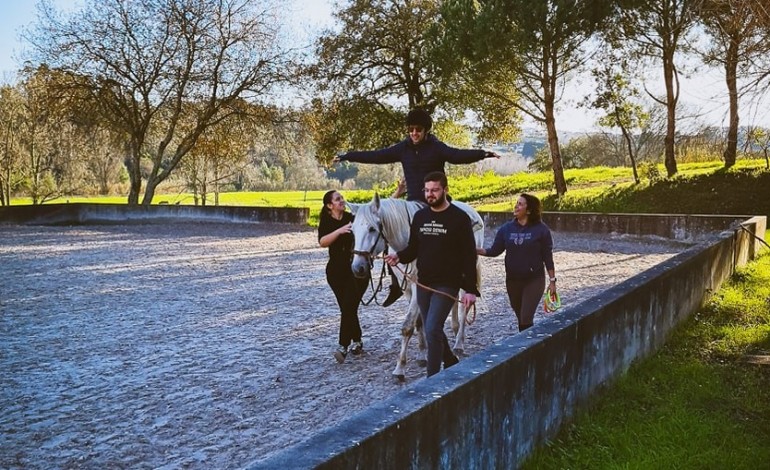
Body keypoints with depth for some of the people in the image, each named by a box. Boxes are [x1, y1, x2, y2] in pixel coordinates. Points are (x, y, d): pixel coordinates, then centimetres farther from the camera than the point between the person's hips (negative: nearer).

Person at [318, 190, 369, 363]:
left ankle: (344, 346, -11)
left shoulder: (353, 217, 1)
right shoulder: (326, 223, 1)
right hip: (337, 271, 2)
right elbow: (322, 242, -17)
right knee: (346, 308, 7)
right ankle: (357, 341, 24)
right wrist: (340, 230, -32)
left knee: (349, 307, -10)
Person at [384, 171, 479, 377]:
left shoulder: (460, 218, -9)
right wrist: (399, 256, -10)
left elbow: (469, 257, -10)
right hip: (423, 284, 6)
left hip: (447, 285, -6)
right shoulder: (419, 216, 6)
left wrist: (470, 290, -15)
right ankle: (451, 362, 39)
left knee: (432, 330, -14)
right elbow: (413, 249, 12)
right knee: (432, 330, 16)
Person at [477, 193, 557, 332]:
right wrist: (476, 250, -14)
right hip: (512, 280, 4)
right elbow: (494, 250, 1)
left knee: (526, 319, -11)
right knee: (520, 318, 15)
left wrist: (552, 280, -4)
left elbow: (548, 257, -4)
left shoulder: (541, 229, -8)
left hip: (534, 280, -4)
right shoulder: (506, 228, 1)